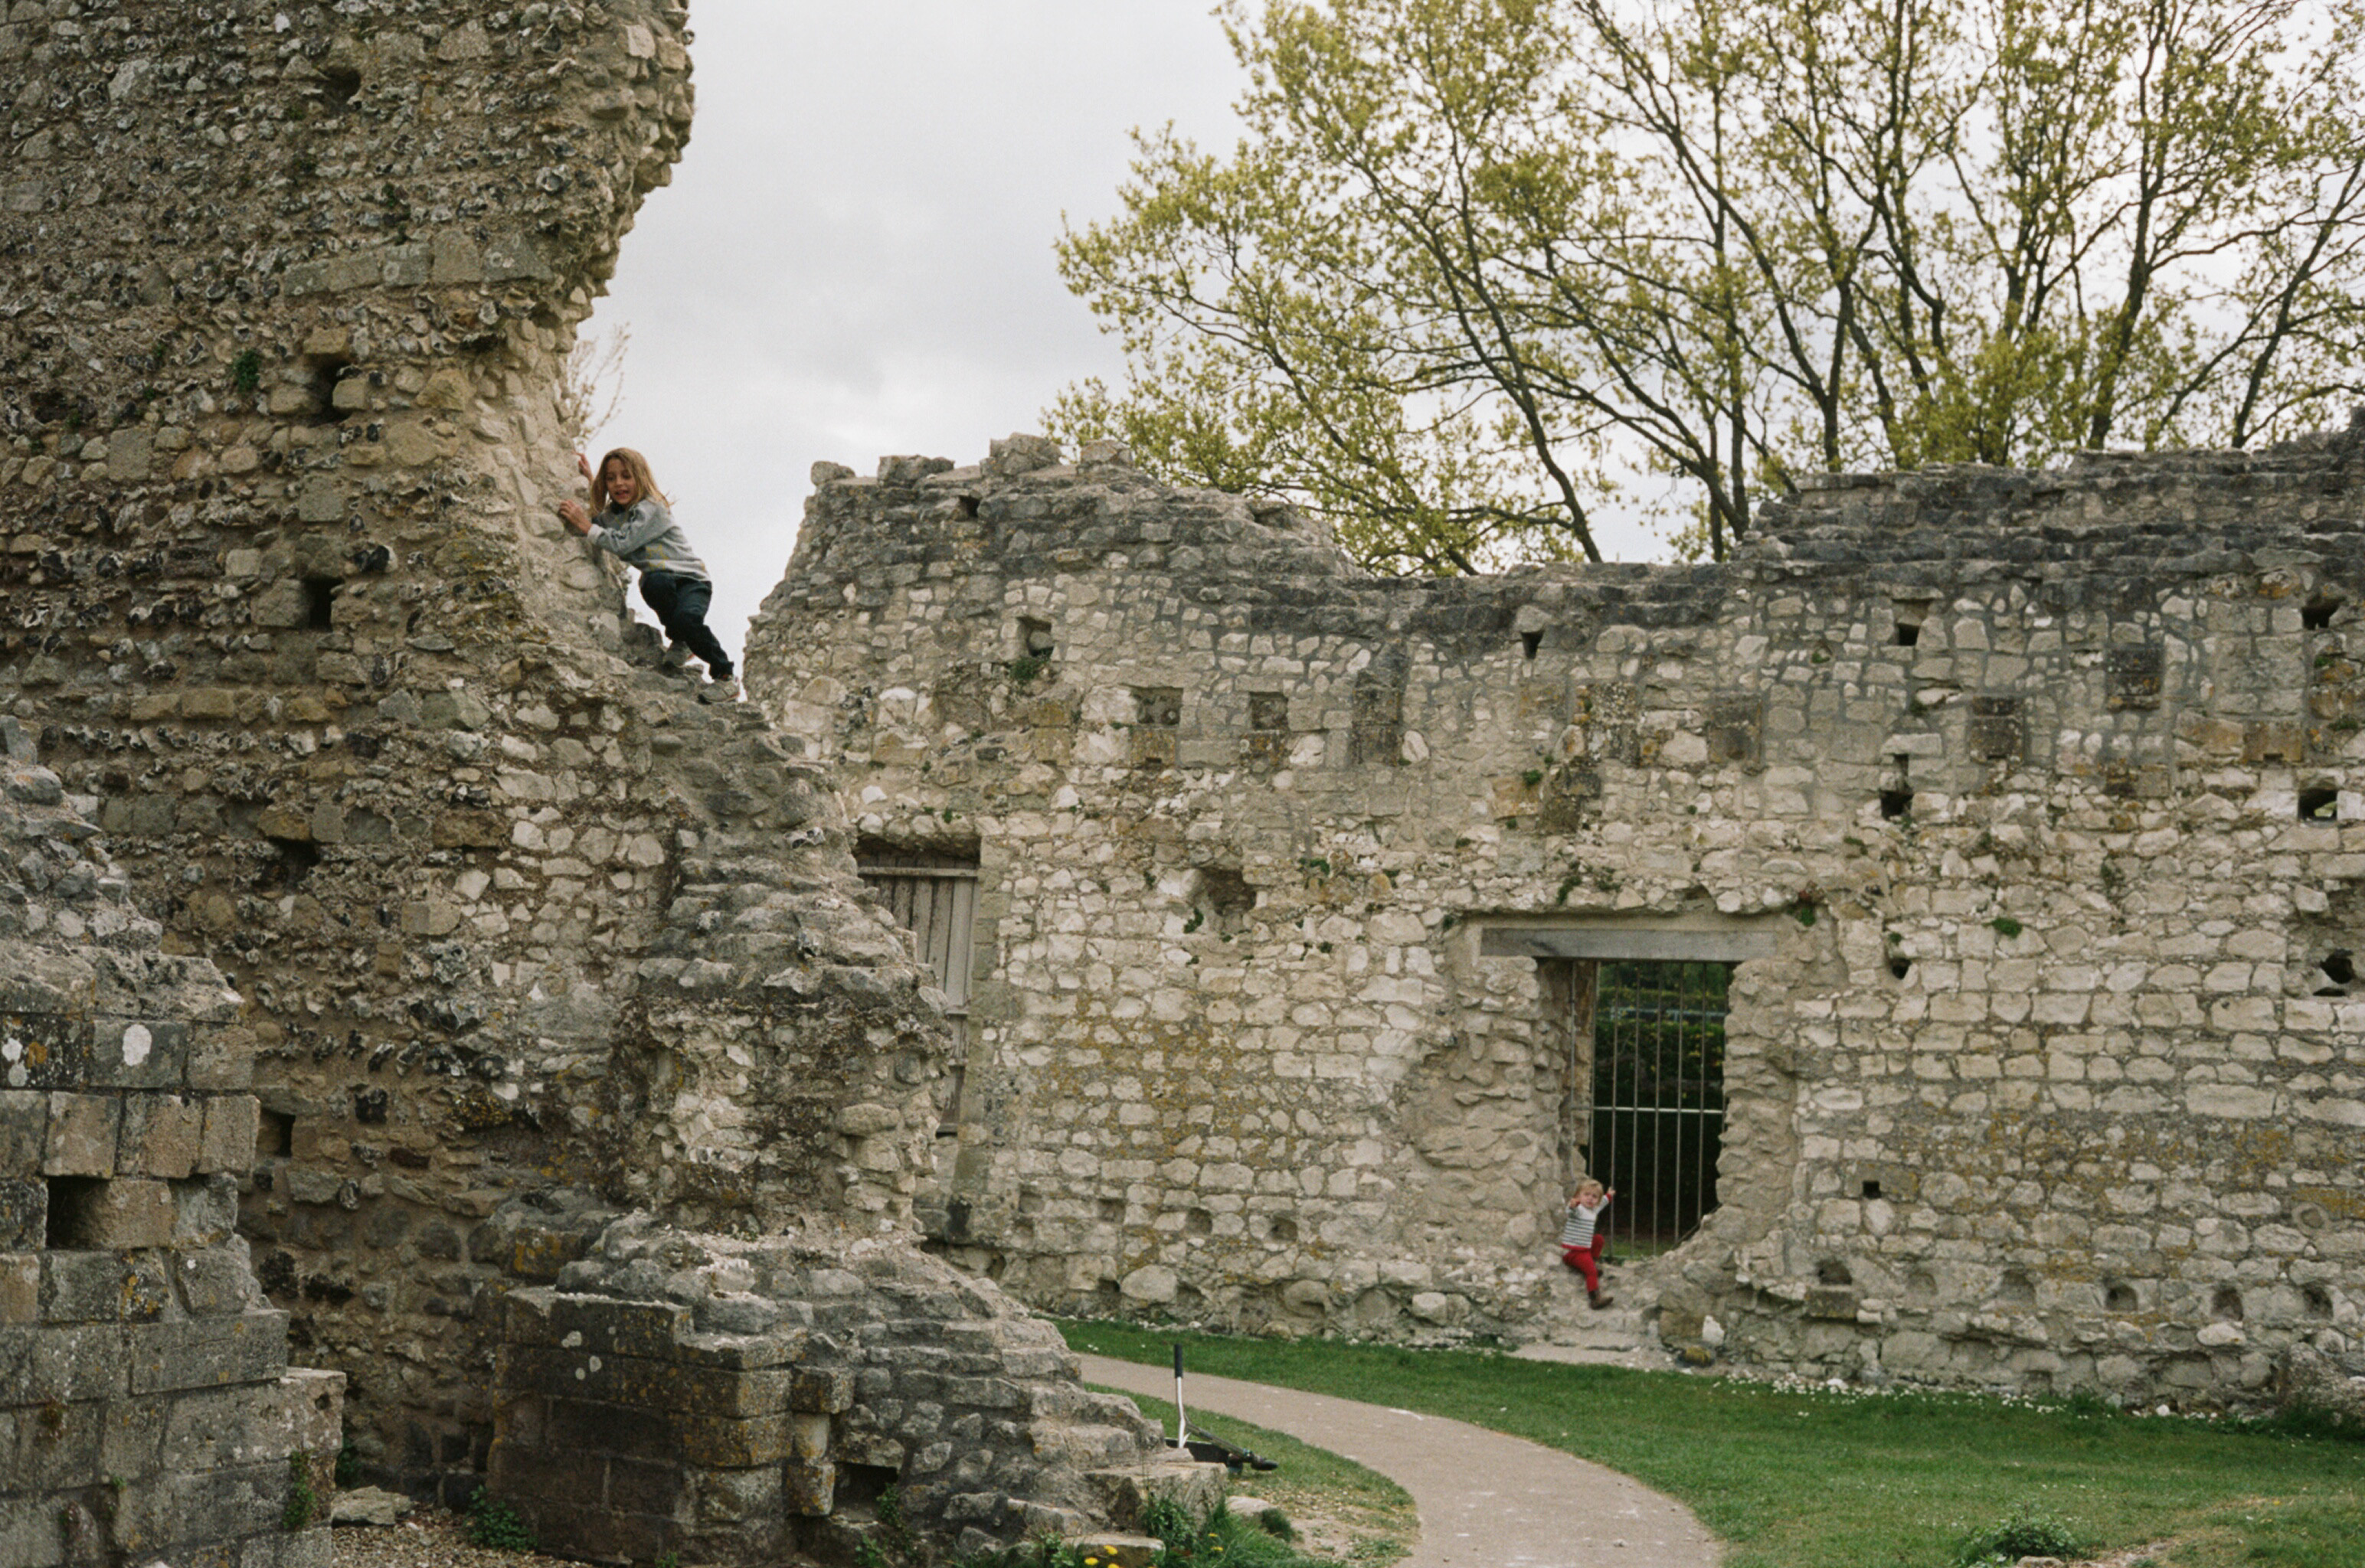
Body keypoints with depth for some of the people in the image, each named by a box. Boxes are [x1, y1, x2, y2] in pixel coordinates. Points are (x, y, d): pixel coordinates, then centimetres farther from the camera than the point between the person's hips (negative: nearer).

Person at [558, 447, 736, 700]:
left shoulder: (651, 509, -13)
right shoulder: (611, 514, 10)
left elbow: (622, 543, -23)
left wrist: (587, 527, -19)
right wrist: (590, 478, 23)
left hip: (692, 581, -5)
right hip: (663, 580, 5)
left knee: (686, 618, -37)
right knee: (654, 582, -34)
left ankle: (725, 676, -14)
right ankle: (679, 641, -7)